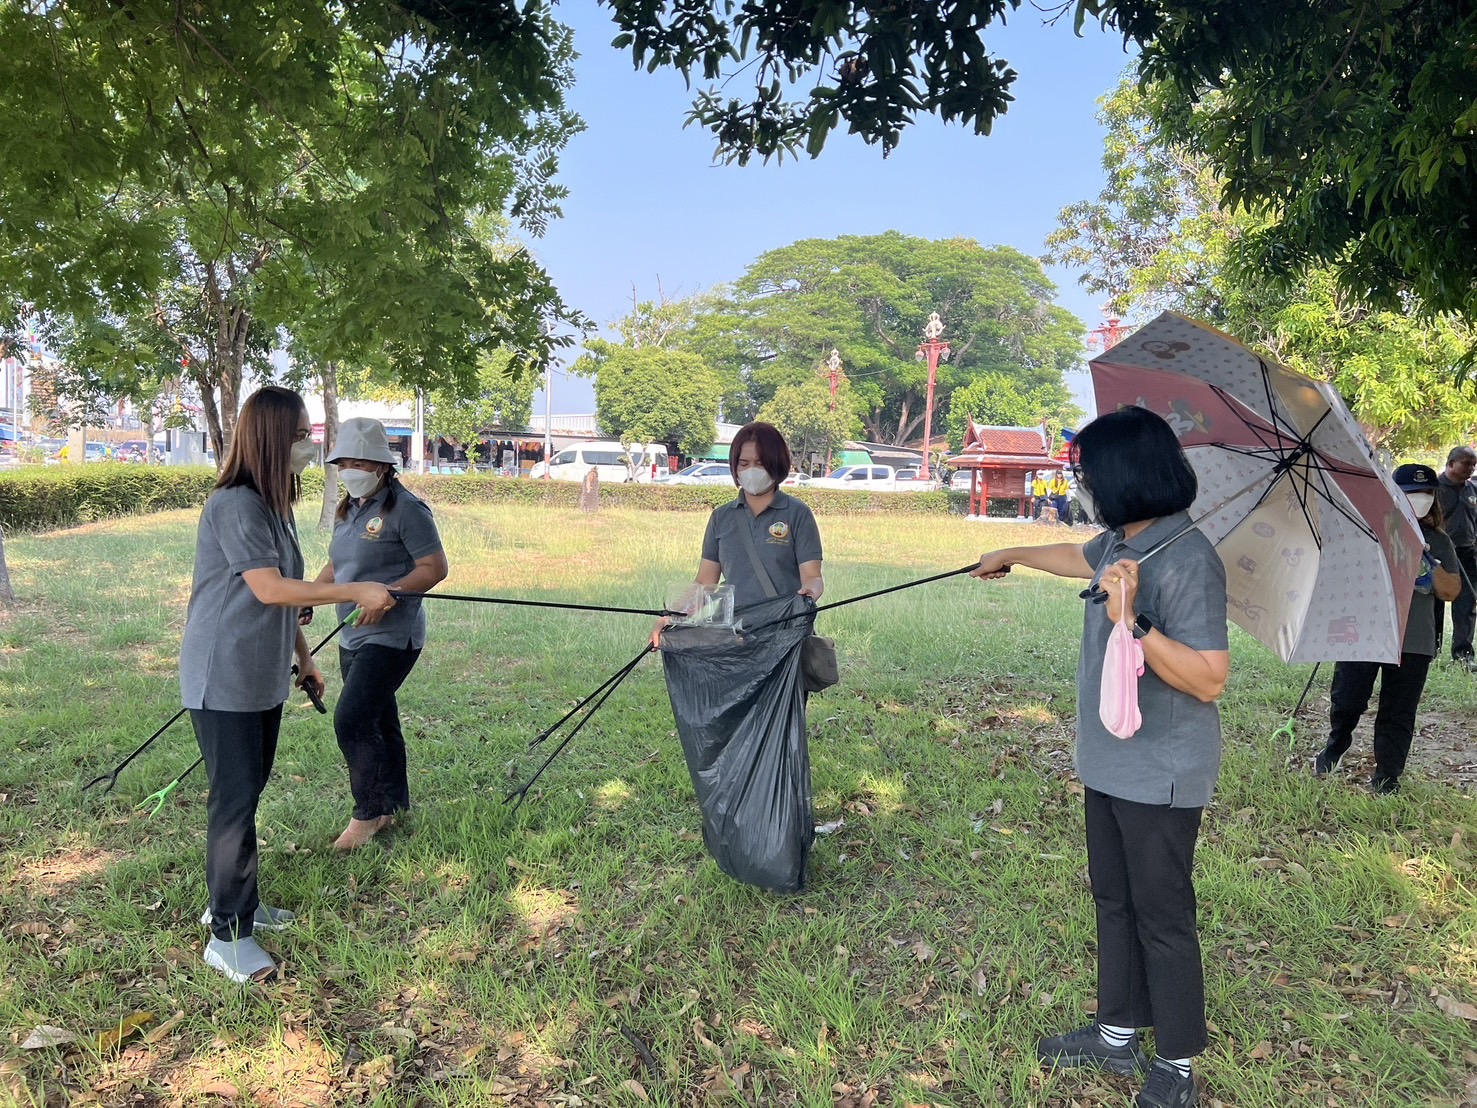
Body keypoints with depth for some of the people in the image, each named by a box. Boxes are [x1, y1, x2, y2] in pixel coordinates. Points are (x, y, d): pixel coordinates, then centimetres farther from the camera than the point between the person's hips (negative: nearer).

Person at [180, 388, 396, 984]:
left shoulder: (273, 504, 11)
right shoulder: (235, 505, -18)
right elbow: (270, 590, -25)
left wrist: (303, 657, 20)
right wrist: (357, 592, -21)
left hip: (262, 677, 9)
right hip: (223, 681, -9)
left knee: (248, 793, 17)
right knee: (234, 801, -3)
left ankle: (235, 903, 31)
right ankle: (228, 936, 9)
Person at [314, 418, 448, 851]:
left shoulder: (406, 508, -13)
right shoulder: (348, 510, 13)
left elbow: (435, 568, -17)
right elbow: (335, 567, 22)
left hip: (391, 636, -9)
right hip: (353, 636, 9)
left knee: (351, 718, -13)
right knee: (378, 722, 15)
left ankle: (369, 813, 3)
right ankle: (395, 805, 29)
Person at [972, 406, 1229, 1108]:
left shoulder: (1187, 560, -23)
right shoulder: (1118, 543, 4)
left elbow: (1209, 679, -25)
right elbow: (1078, 558, 28)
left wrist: (1132, 623, -34)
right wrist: (1012, 556, 42)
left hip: (1159, 779, -9)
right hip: (1108, 763, 9)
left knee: (1162, 918, 6)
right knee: (1113, 902, 19)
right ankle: (1118, 1034, 36)